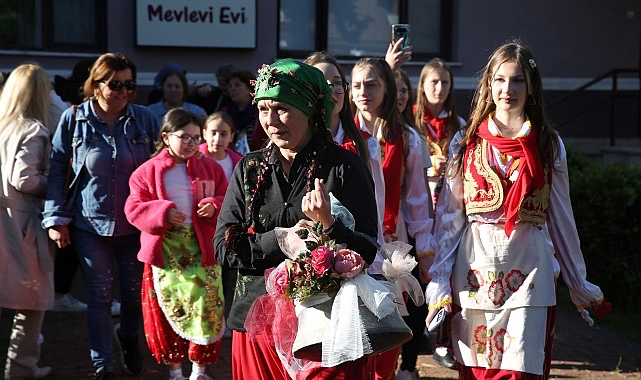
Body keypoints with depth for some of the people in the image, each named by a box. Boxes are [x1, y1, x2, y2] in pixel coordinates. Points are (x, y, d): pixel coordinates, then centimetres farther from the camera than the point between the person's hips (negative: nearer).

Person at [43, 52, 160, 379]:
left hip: (135, 224, 1)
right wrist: (56, 217, -6)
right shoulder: (74, 119, -4)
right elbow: (56, 170, -1)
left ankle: (128, 335, 41)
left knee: (136, 292, 10)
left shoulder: (145, 119, -1)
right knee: (100, 294, 2)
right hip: (90, 223, -1)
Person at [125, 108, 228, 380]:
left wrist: (214, 206, -13)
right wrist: (162, 213, -19)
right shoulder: (148, 171, 1)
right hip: (164, 250, -1)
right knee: (169, 309, 6)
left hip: (202, 247, 1)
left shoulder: (210, 168, 7)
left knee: (206, 306, -3)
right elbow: (134, 208, -3)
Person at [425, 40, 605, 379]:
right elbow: (449, 215, 6)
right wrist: (439, 282, 1)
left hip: (528, 269, 0)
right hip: (475, 269, 1)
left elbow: (560, 216, 13)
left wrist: (577, 282, 16)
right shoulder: (465, 142, 6)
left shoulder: (549, 145, 7)